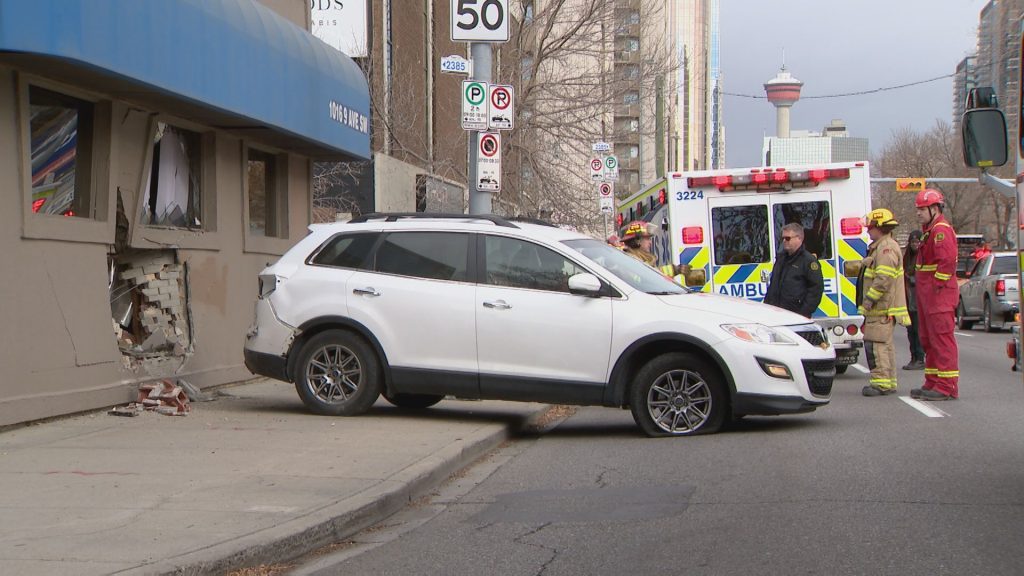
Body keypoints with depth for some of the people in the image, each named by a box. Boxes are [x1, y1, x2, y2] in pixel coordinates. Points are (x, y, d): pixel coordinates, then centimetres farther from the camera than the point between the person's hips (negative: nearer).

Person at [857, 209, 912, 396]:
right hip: (883, 309, 11)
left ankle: (881, 383, -13)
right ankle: (889, 383, 18)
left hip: (882, 309, -11)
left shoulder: (886, 248, -15)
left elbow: (883, 280, -24)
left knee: (875, 344, -12)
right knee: (885, 345, 14)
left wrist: (866, 303, -21)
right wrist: (867, 304, 20)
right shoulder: (880, 247, 20)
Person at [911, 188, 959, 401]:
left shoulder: (941, 230, -14)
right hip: (927, 295, 11)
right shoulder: (929, 230, 21)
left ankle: (947, 387, -11)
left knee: (942, 338, -11)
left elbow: (947, 261, -25)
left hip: (939, 294, -11)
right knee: (928, 340, 14)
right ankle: (933, 383, 20)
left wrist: (937, 286, -22)